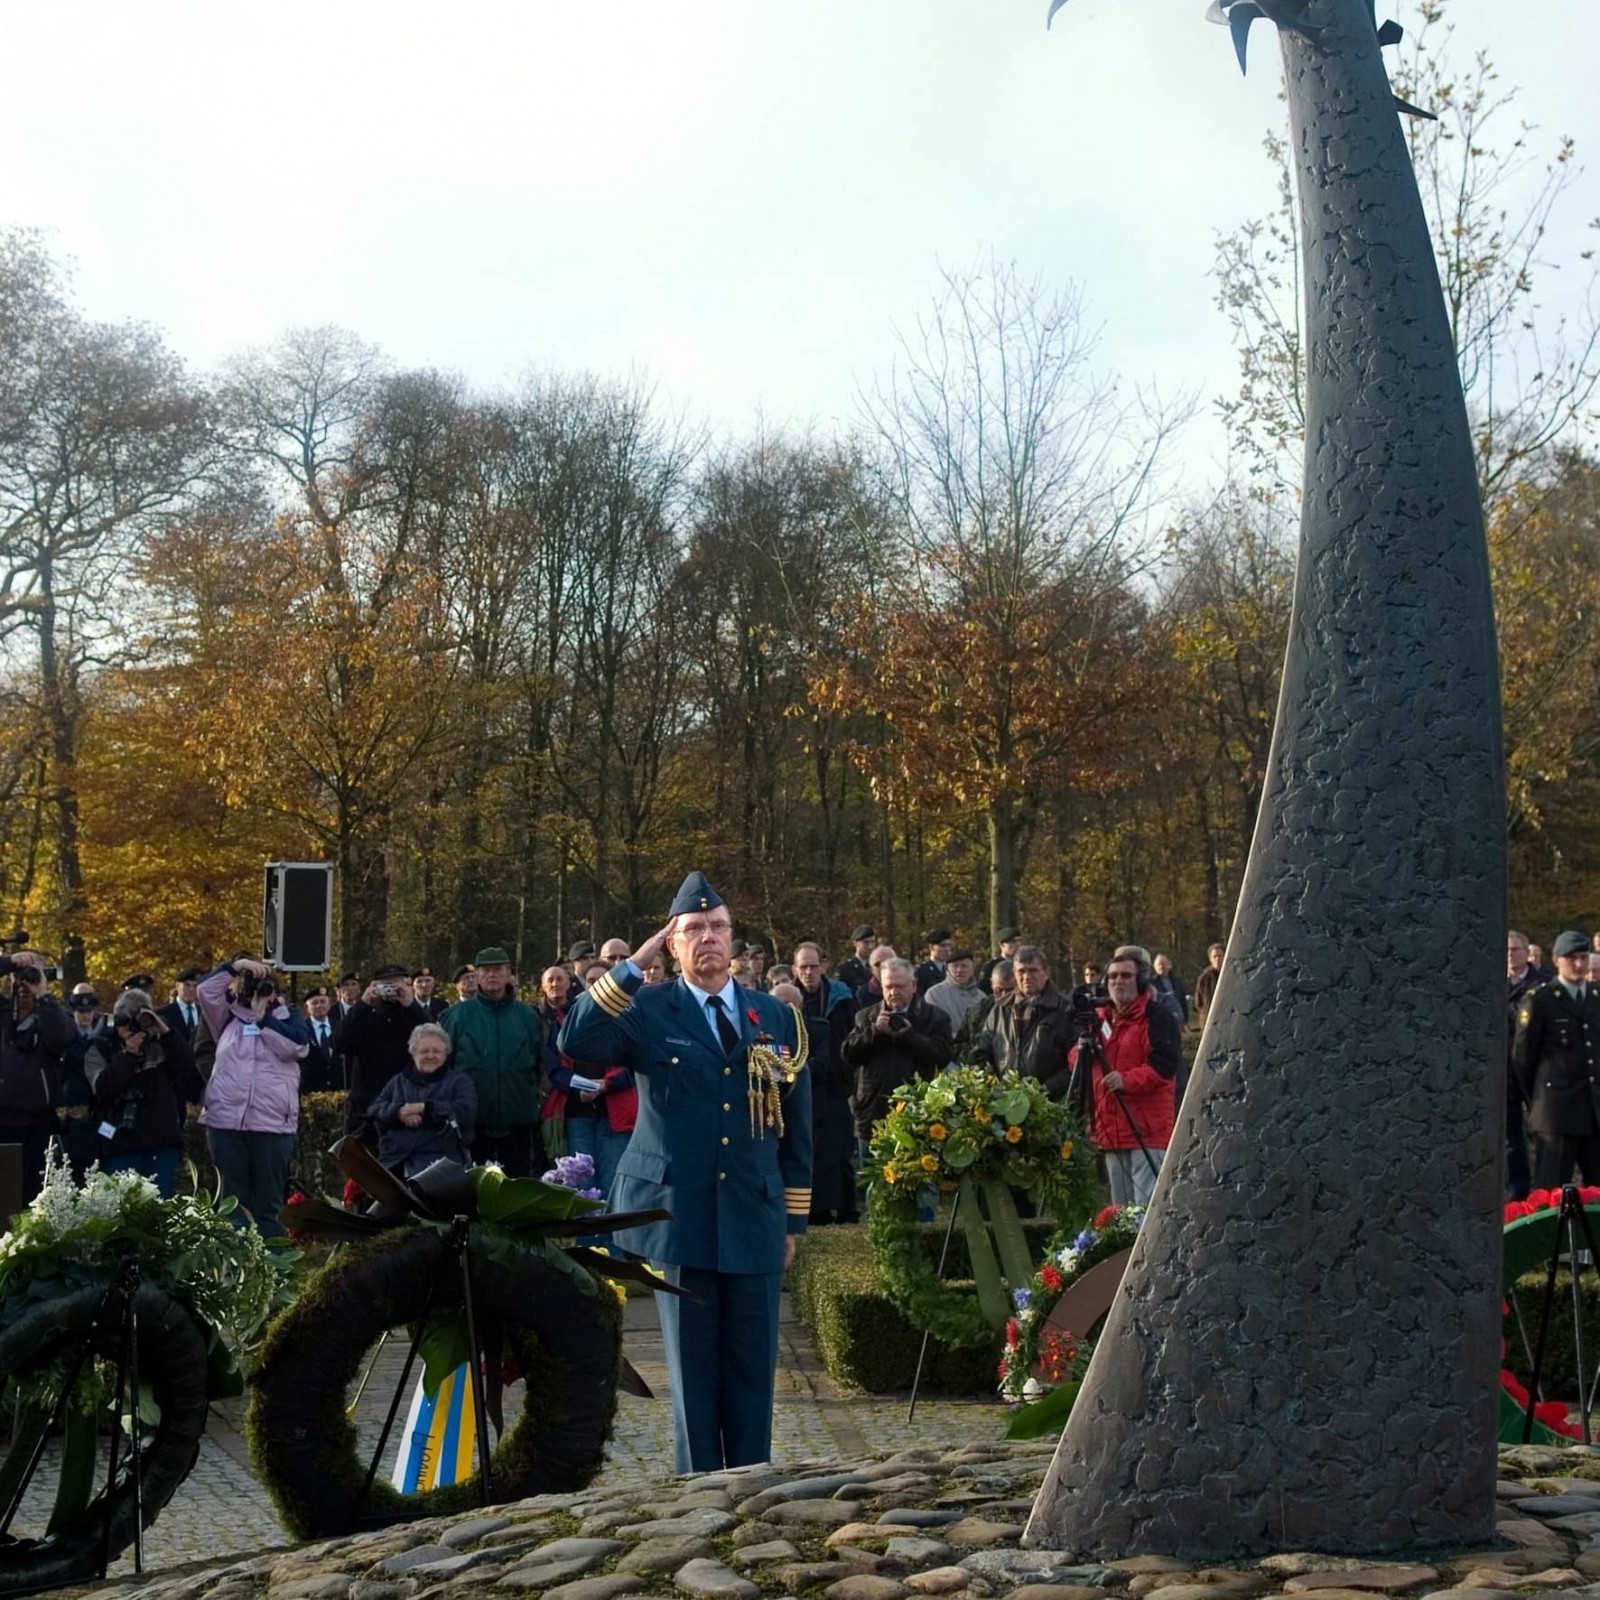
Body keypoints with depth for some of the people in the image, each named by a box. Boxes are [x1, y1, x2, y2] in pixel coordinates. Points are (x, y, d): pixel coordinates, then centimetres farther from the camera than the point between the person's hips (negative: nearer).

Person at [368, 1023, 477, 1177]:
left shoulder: (459, 1081, 15)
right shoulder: (398, 1081, 25)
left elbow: (467, 1112, -4)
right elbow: (374, 1110, 12)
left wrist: (424, 1108, -7)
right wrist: (399, 1112, -9)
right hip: (394, 1161, 3)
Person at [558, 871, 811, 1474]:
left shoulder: (777, 1017, 10)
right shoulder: (648, 1010, 1)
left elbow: (796, 1125, 13)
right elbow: (576, 1043, -19)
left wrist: (794, 1219, 11)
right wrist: (636, 963, -16)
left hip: (754, 1217, 2)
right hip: (679, 1215, -2)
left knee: (752, 1368, 7)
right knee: (693, 1368, 6)